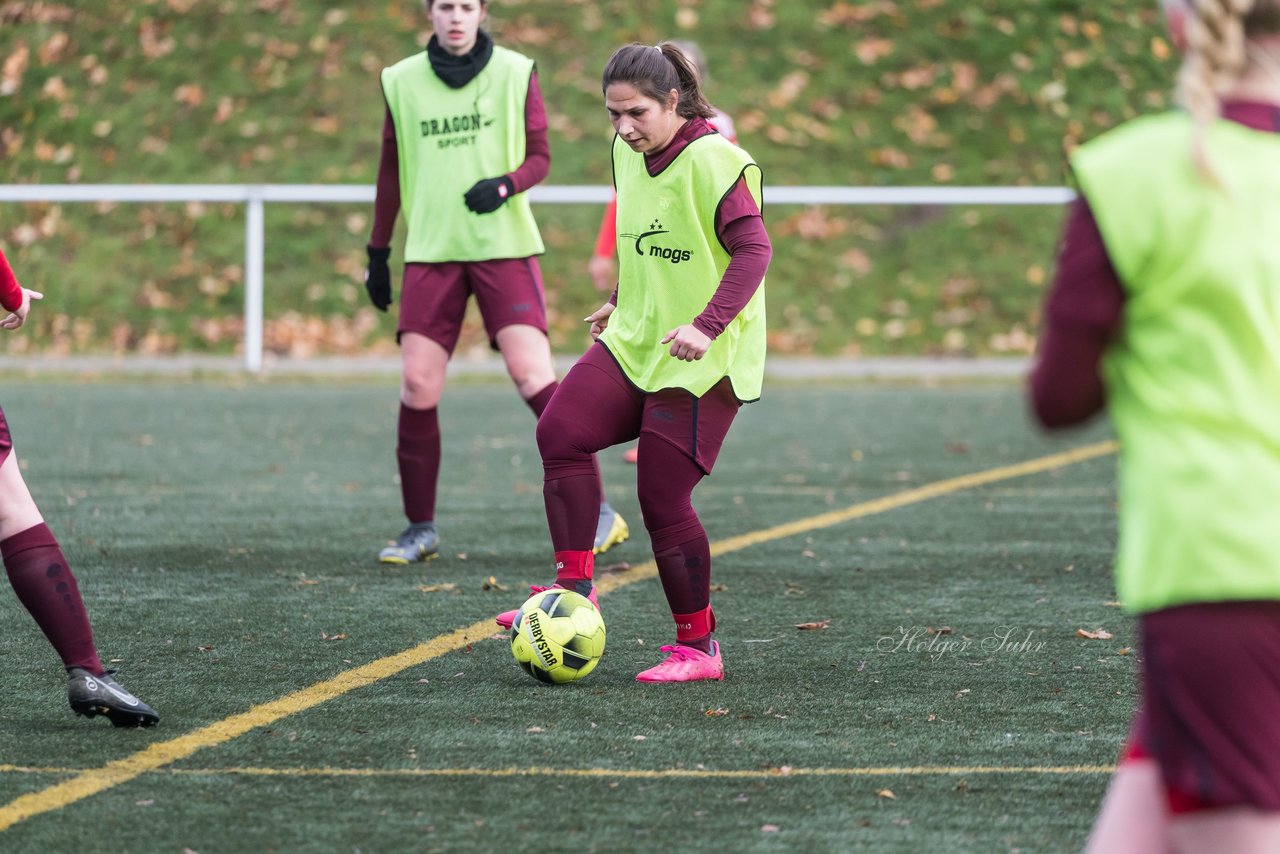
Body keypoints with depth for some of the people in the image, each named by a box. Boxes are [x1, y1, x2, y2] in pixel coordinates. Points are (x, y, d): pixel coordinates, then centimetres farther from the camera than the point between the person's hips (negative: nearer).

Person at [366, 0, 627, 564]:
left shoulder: (515, 74, 1)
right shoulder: (401, 82, 6)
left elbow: (539, 157, 3)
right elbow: (391, 173, 15)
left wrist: (505, 185, -18)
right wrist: (377, 253, 15)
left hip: (504, 247, -2)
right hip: (430, 252, 2)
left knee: (532, 375, -13)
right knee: (417, 387, -5)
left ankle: (595, 511, -5)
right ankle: (420, 528, 8)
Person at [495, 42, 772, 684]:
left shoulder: (712, 162, -18)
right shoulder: (627, 153, 7)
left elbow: (753, 250, -24)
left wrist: (707, 324, -35)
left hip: (703, 360, -8)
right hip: (635, 342, 8)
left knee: (662, 498, -7)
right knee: (560, 433, -11)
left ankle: (698, 648, 7)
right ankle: (575, 589, -3)